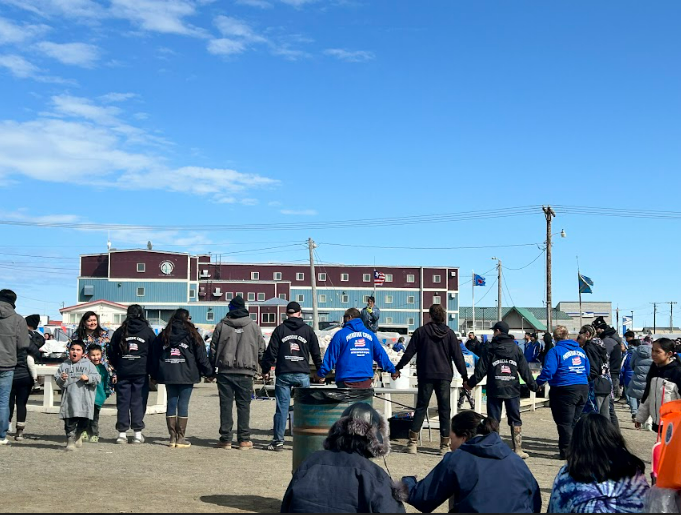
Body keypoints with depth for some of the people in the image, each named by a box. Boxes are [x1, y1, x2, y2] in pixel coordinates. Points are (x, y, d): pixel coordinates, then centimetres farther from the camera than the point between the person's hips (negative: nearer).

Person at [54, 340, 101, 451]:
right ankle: (70, 440, 5)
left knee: (84, 421, 7)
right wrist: (61, 379, -12)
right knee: (69, 422, -4)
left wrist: (88, 378, -16)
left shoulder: (88, 364, 7)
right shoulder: (64, 365, 12)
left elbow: (97, 378, 2)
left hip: (84, 400, 0)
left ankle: (78, 435, 32)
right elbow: (57, 379, 10)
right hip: (69, 399, 0)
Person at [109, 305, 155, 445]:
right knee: (138, 401, 2)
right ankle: (138, 432, 0)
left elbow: (112, 352, 7)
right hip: (141, 372, -1)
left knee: (122, 402, 6)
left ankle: (122, 433, 6)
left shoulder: (120, 331, 5)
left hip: (123, 372, 1)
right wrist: (152, 371, 11)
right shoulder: (148, 331, 2)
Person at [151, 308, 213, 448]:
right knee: (183, 404, -1)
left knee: (171, 403, 9)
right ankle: (181, 438, -1)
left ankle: (172, 437, 11)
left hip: (168, 374, 4)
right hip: (186, 374, -4)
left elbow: (154, 356, 12)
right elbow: (201, 356, -2)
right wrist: (209, 371, 6)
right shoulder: (192, 335, -2)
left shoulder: (163, 335, 10)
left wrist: (154, 375, 18)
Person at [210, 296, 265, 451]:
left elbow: (213, 349, 5)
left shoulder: (221, 326, 3)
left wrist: (212, 368, 15)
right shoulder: (254, 327, 3)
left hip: (225, 371, 0)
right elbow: (261, 350, 7)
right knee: (244, 405, 4)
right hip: (246, 373, 0)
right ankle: (244, 439, 4)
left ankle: (225, 439, 5)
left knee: (226, 404, 4)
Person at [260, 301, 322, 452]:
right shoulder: (308, 330, 7)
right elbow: (316, 353, 11)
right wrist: (321, 371, 21)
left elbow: (271, 352, 1)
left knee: (282, 407, 1)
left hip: (283, 374, -1)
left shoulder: (280, 329, 3)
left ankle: (278, 441, 1)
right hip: (303, 374, 1)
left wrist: (265, 370, 10)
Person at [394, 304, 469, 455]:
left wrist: (397, 368, 12)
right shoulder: (449, 333, 1)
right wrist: (465, 376, 6)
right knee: (444, 410, 6)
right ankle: (445, 445, 6)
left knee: (421, 408, 7)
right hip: (444, 376, 0)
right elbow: (458, 357, 0)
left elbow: (409, 353, 1)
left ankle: (413, 442, 1)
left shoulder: (421, 331, -1)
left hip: (425, 376, 0)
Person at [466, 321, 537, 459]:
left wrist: (470, 384, 6)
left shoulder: (490, 349, -2)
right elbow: (525, 370, 5)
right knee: (515, 420, 7)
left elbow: (481, 370, -4)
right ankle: (518, 449, 4)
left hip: (494, 391, -2)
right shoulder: (516, 348, 6)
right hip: (512, 390, 2)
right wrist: (533, 385, 14)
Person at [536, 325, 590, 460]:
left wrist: (538, 382, -5)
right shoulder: (580, 350, 13)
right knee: (575, 421, 16)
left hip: (565, 389, -7)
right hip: (583, 388, 7)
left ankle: (566, 452, 3)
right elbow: (588, 370, 18)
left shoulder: (555, 351, -8)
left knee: (565, 423, 1)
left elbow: (548, 370, -18)